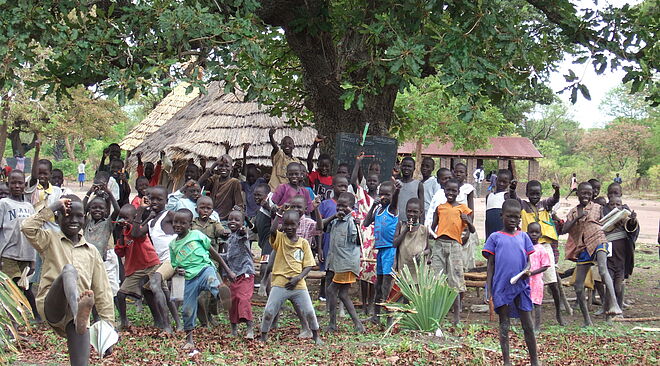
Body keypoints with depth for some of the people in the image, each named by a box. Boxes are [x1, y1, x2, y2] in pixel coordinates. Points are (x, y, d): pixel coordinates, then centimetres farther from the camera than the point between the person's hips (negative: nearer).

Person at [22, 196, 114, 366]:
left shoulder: (92, 252, 21)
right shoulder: (50, 239, 14)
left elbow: (102, 291, 18)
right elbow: (28, 228, -9)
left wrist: (109, 326, 11)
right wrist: (52, 207, -1)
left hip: (74, 319, 3)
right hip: (52, 306, -3)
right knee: (68, 269, -32)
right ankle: (79, 312, -59)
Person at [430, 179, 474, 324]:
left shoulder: (463, 208, 7)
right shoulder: (439, 207, 13)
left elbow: (472, 230, 5)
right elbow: (433, 227, 17)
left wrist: (467, 221, -14)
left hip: (454, 246, -2)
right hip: (439, 245, 2)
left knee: (455, 281, -2)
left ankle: (457, 316, 2)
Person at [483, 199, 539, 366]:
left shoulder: (523, 237, 10)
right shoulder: (495, 238, 3)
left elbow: (528, 260, 11)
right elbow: (490, 265, 3)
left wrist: (527, 270, -14)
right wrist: (489, 292, -2)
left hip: (521, 286, 1)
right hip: (501, 287, -1)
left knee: (528, 325, 5)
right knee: (504, 325, 6)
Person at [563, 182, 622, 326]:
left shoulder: (597, 208, 8)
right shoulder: (573, 212, 13)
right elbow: (564, 230, 0)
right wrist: (577, 218, -10)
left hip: (598, 241, -4)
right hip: (582, 248, 4)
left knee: (603, 269, -36)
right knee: (578, 287, 2)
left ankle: (614, 304, -49)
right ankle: (587, 321, 15)